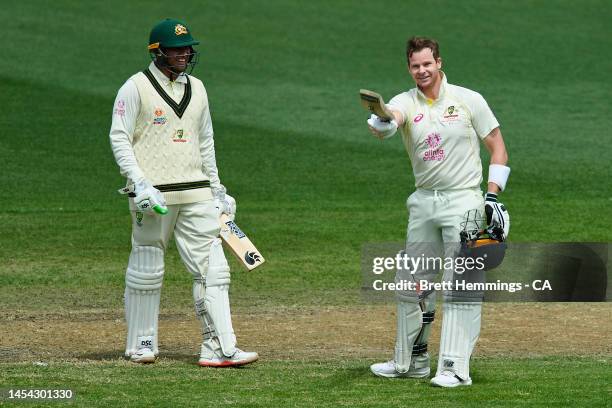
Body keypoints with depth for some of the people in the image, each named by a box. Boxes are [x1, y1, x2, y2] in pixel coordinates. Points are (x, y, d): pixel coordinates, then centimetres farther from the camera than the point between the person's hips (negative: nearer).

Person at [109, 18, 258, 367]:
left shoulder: (196, 88, 16)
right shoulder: (137, 88, -3)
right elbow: (119, 138, -7)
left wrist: (217, 189, 19)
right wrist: (140, 183, -18)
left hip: (196, 194, 5)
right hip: (153, 194, -5)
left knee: (213, 269, -4)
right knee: (147, 270, 2)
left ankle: (220, 348, -8)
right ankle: (142, 344, 15)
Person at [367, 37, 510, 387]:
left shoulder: (469, 100, -2)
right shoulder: (406, 103, 1)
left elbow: (498, 148, 3)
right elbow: (386, 124, -24)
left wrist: (493, 196, -7)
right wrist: (381, 119, -49)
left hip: (463, 200, -4)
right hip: (423, 202, 4)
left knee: (461, 287, -9)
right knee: (412, 285, 10)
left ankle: (456, 368, -10)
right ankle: (411, 361, 23)